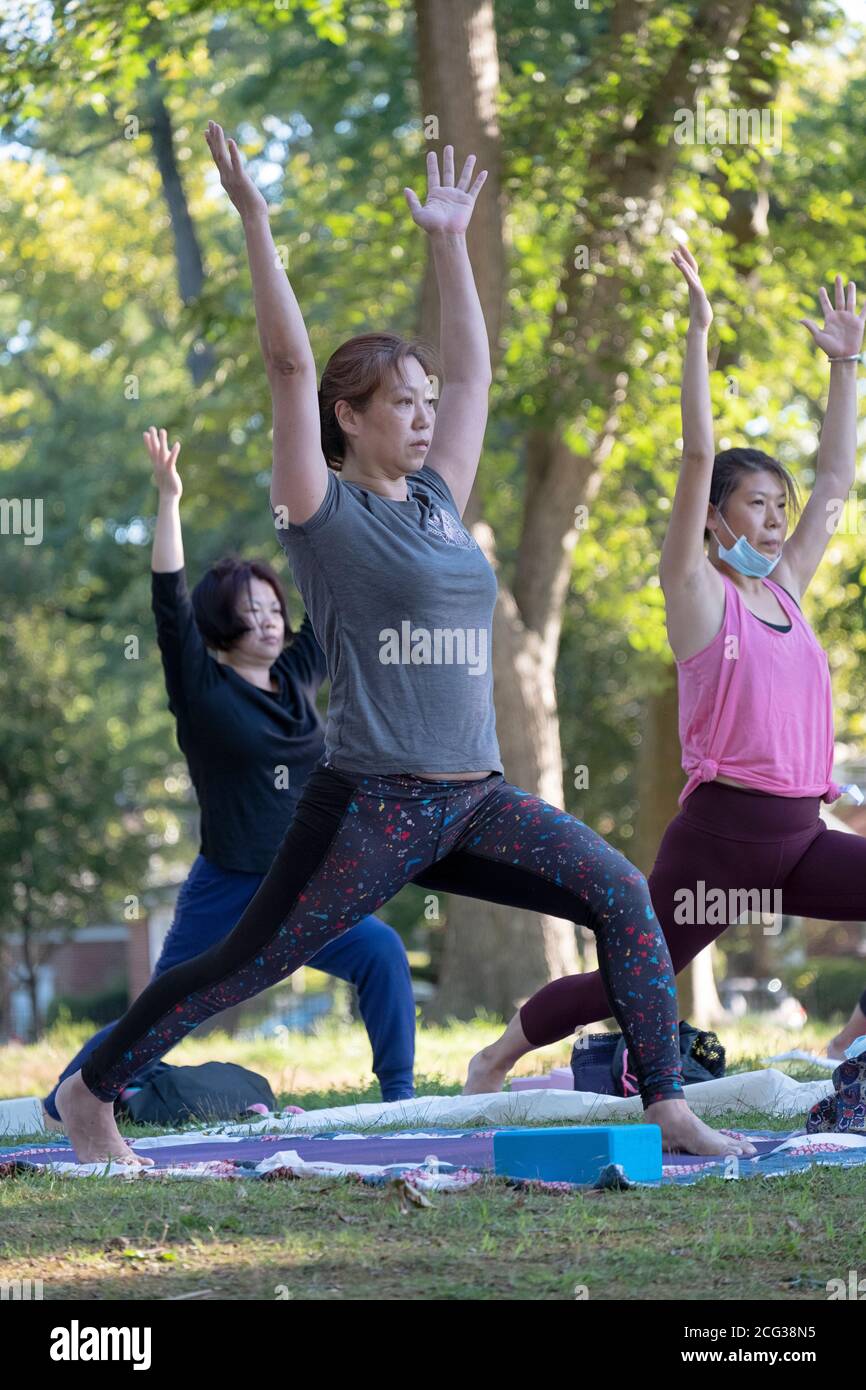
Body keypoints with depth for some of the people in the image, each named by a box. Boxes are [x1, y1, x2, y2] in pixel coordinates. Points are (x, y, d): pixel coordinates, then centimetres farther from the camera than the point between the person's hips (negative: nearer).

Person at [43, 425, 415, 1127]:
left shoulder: (298, 676, 8)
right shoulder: (202, 688, -5)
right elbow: (170, 600, -15)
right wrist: (169, 499, -21)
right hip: (225, 891, -4)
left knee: (383, 952, -19)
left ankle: (400, 1094, -12)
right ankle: (66, 1100, 22)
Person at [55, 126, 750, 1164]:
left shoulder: (437, 500, 14)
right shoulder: (325, 512, -4)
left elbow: (471, 367, 20)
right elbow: (290, 366, -11)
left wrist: (449, 240, 21)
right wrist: (255, 226, -13)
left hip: (475, 800, 6)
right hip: (370, 804, -6)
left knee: (622, 896, -8)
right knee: (244, 967, 0)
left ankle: (665, 1107, -5)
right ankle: (89, 1092, 17)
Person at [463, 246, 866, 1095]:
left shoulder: (785, 588, 15)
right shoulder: (697, 591, -2)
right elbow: (698, 457, -10)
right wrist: (698, 333, -13)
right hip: (721, 829, -6)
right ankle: (495, 1058, 21)